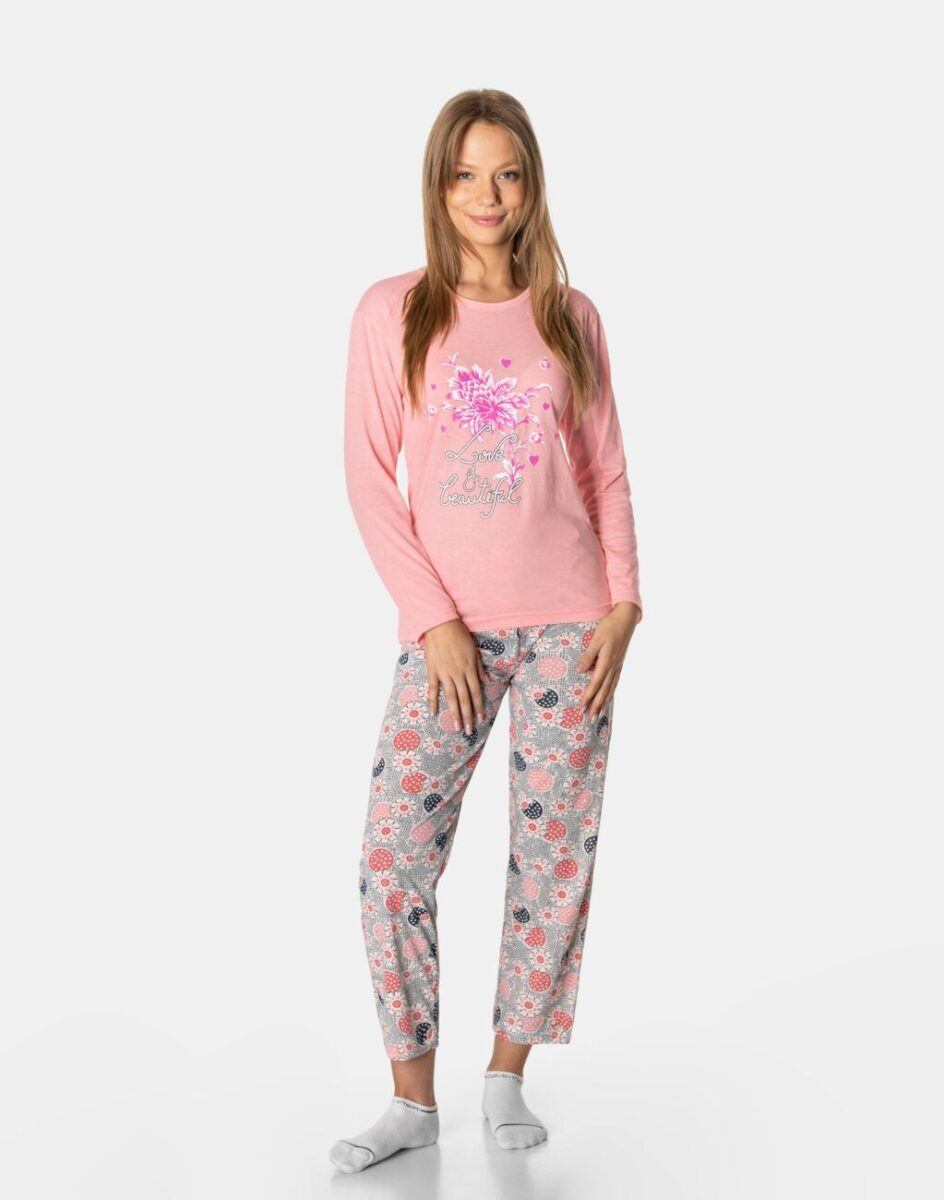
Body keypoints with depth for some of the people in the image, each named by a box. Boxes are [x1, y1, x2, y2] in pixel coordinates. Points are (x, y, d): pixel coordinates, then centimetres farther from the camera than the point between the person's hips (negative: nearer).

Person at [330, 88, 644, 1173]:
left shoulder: (570, 317, 6)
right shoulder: (392, 311, 1)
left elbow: (607, 474, 9)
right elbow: (369, 478, -2)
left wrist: (621, 606, -3)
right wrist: (433, 619, -9)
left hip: (568, 626, 1)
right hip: (448, 629, -1)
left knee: (555, 855, 3)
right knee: (393, 855, -6)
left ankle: (507, 1076, 20)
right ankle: (413, 1098, 9)